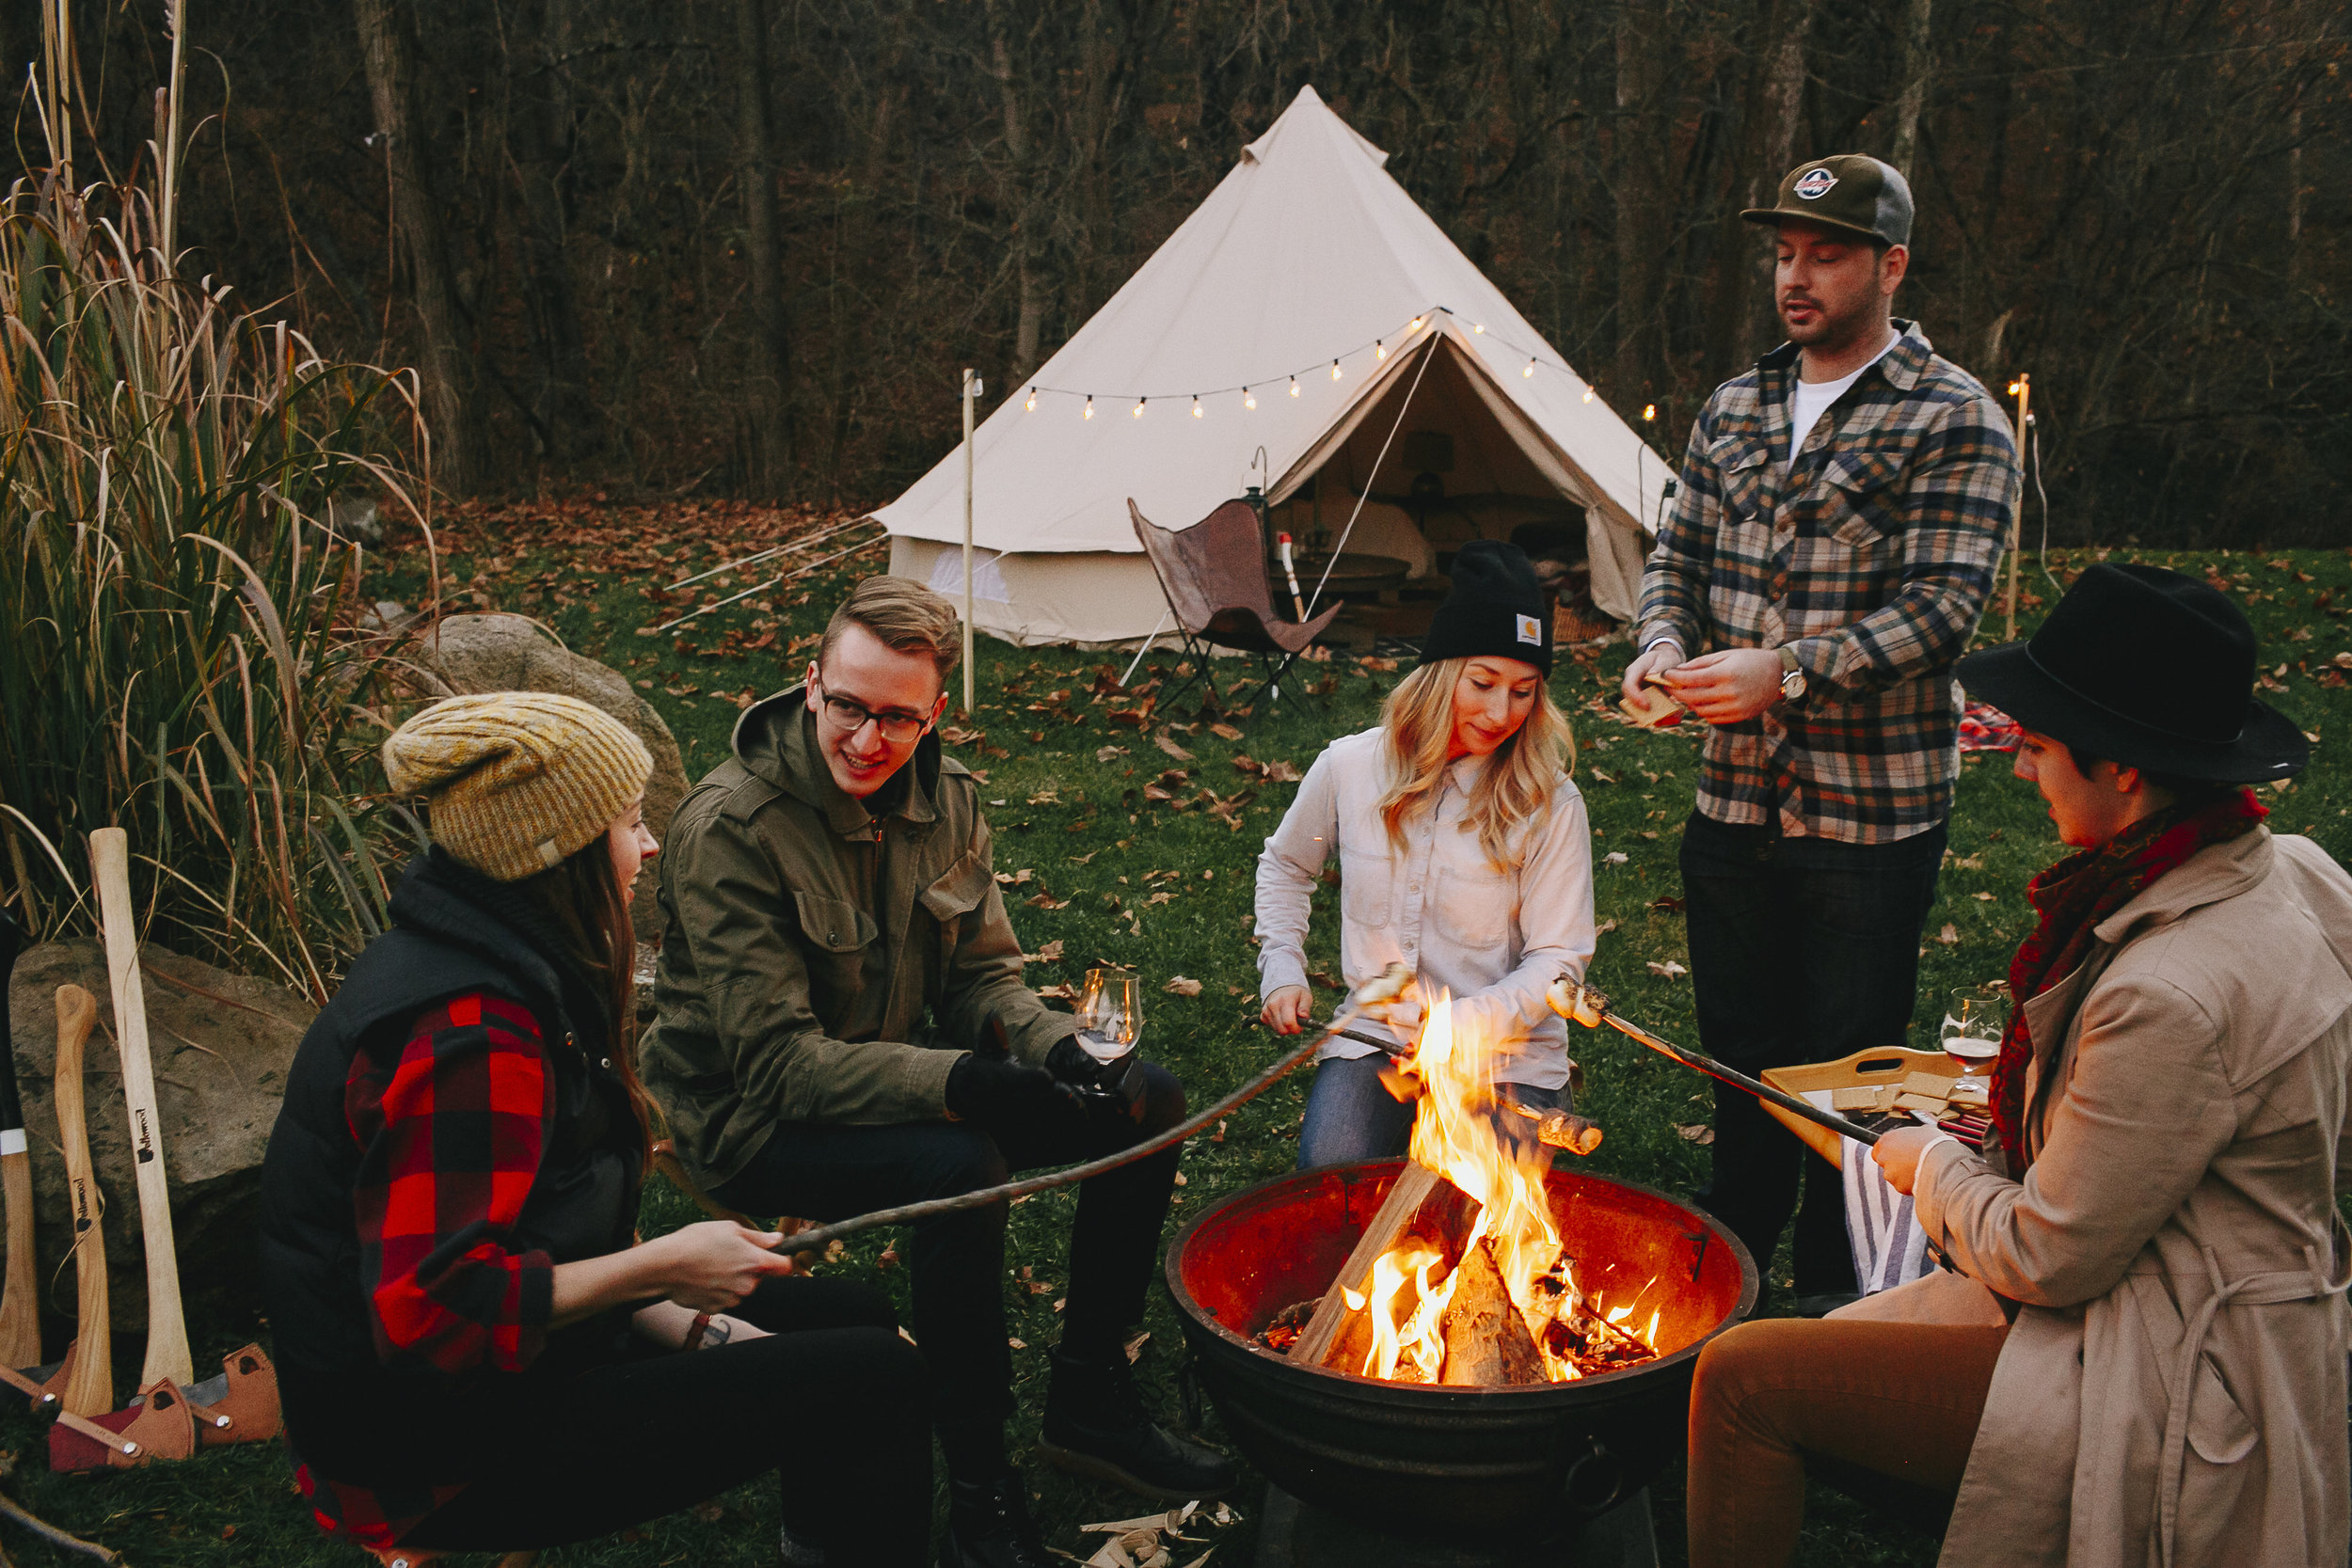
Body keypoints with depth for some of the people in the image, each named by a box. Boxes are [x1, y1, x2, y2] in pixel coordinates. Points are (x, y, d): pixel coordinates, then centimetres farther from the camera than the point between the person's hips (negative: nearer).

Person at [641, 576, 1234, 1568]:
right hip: (757, 1119, -7)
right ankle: (979, 1487, -18)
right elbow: (778, 1060, -27)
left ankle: (1089, 1400, 8)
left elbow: (983, 978, 4)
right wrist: (957, 1083, -38)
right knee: (963, 1165, -35)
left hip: (906, 1073, 7)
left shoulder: (943, 797, -3)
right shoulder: (728, 828, -24)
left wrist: (1058, 1047, -19)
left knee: (1148, 1103, -4)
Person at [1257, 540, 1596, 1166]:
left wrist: (1465, 1024, -23)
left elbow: (1558, 958, -8)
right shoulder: (1348, 768, -2)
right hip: (1374, 1038, 1)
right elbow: (1285, 866, 18)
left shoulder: (1551, 805, -9)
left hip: (1506, 1055, -1)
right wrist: (1282, 970, 6)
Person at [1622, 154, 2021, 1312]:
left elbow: (1944, 605, -16)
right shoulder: (1734, 410, 10)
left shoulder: (1953, 420, -8)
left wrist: (1787, 670, -25)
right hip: (1736, 795, 5)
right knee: (1739, 1050, 18)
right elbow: (1677, 552, 15)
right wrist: (1665, 644, -6)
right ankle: (1729, 1251, 36)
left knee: (1848, 1067, 6)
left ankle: (1836, 1298, 24)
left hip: (1873, 813, -5)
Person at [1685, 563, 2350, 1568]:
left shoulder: (2171, 994, -32)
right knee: (1815, 1347, 17)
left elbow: (2044, 1260, -21)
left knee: (1744, 1379, -9)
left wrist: (1933, 1164, -1)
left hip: (2173, 1401, -10)